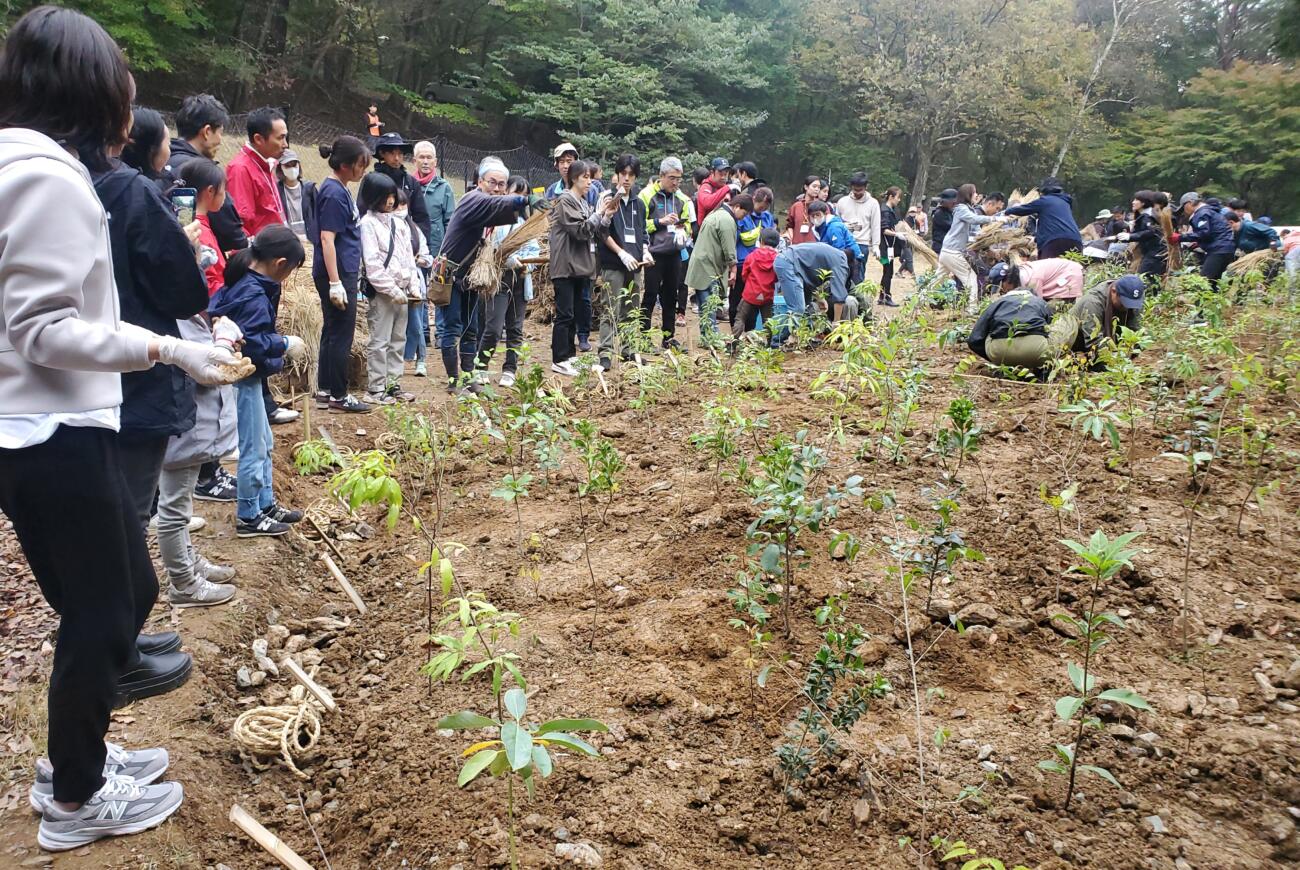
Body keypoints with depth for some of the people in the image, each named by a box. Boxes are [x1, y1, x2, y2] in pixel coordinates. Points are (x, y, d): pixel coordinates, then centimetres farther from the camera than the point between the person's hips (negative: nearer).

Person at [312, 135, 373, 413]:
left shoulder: (340, 190, 13)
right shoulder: (334, 193, -16)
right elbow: (326, 238, -20)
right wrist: (335, 283, -23)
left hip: (343, 273, 10)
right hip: (338, 274, -10)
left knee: (333, 332, 14)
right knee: (341, 335, -1)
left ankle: (324, 390, 23)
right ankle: (338, 394, 8)